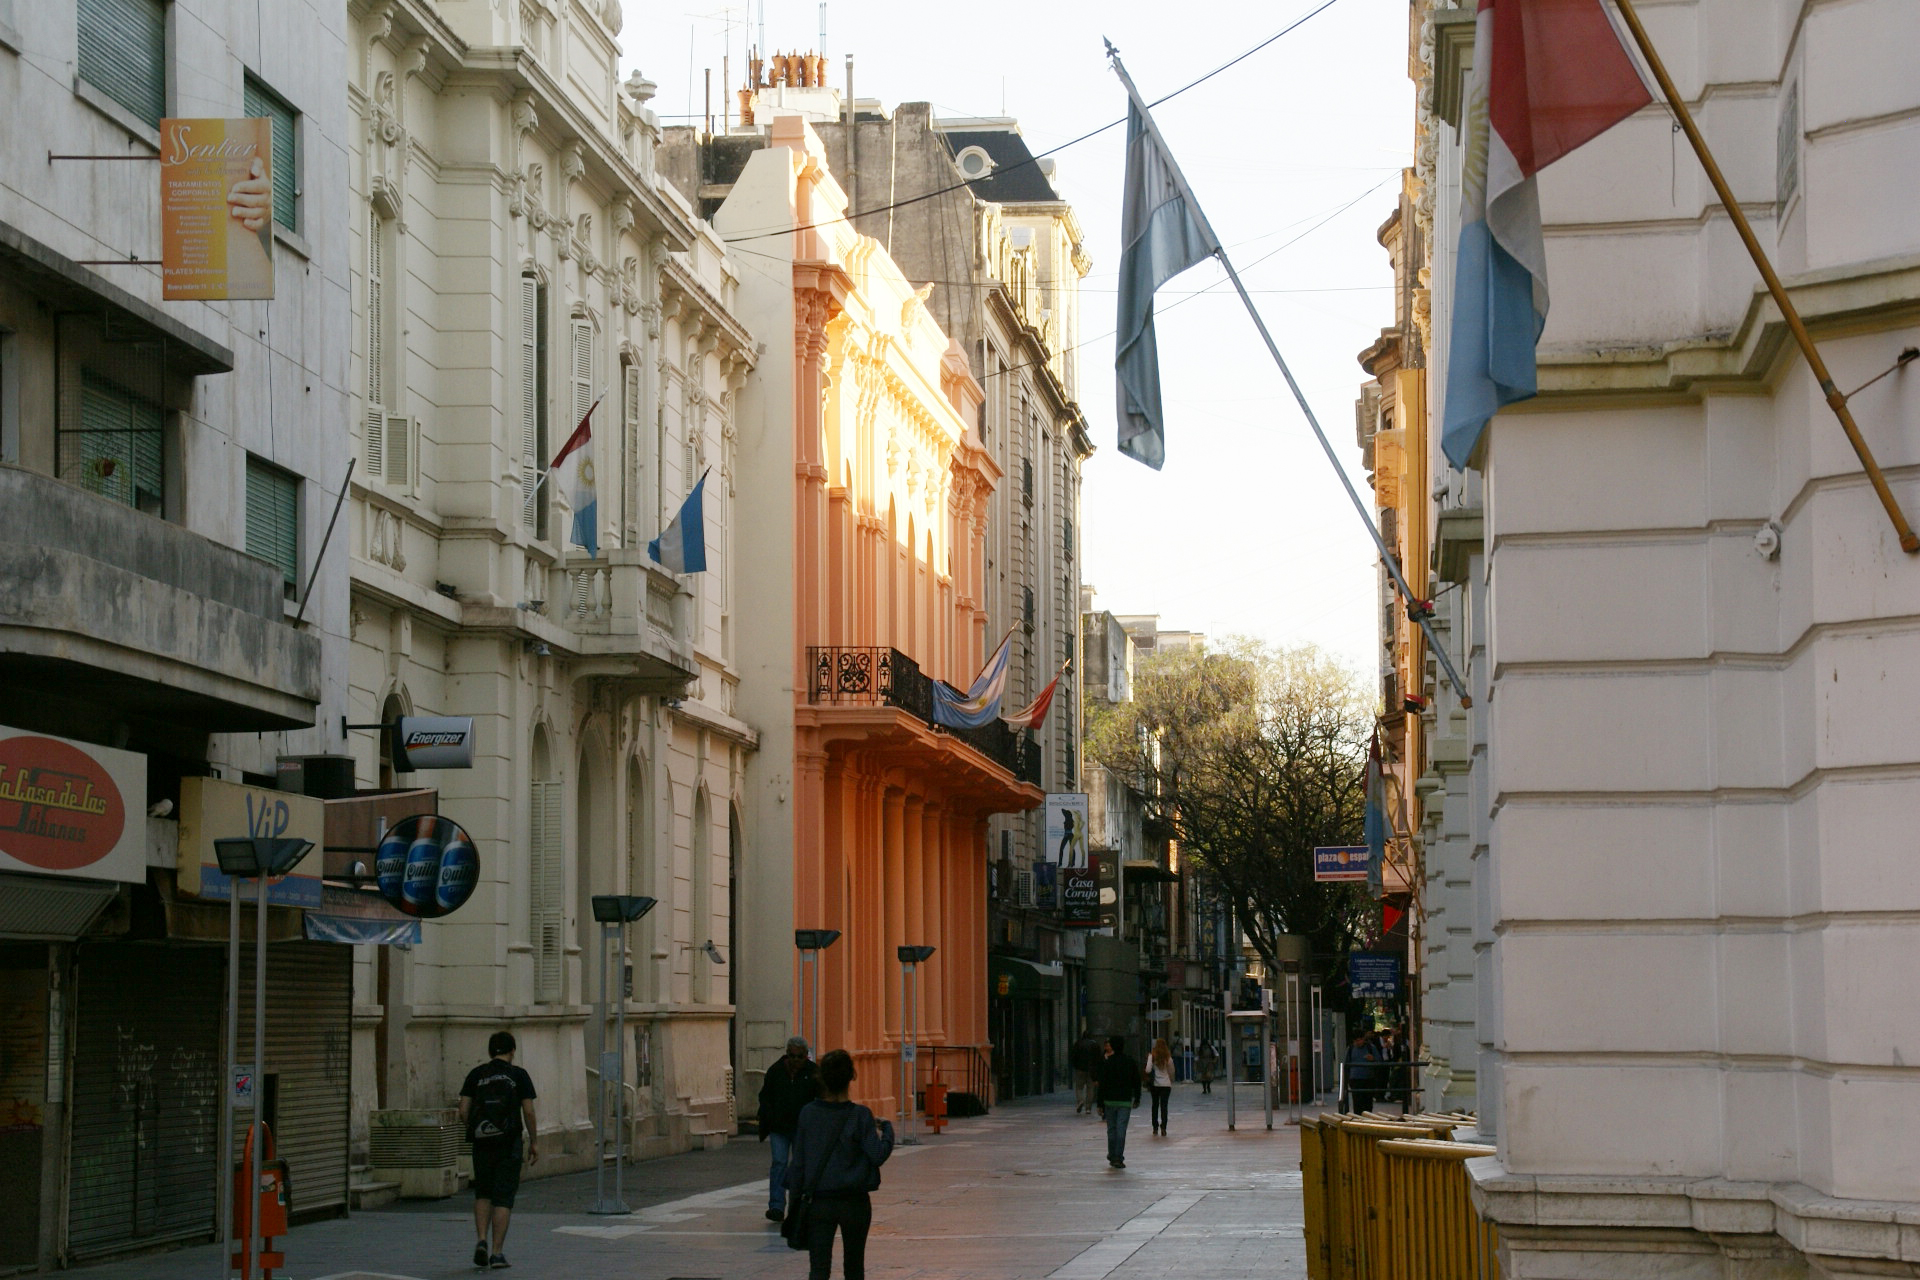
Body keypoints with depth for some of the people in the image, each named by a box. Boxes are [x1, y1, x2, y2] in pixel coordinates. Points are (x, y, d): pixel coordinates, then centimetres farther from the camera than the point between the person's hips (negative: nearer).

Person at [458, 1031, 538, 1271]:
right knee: (503, 1197, 3)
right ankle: (497, 1252, -1)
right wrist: (534, 1142, 4)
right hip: (509, 1143, -2)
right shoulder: (519, 1075, -1)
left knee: (482, 1194, 17)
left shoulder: (476, 1075, 4)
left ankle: (481, 1242, -2)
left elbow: (463, 1111, 0)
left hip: (482, 1142, 2)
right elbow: (528, 1112, -4)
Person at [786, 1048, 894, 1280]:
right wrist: (886, 1129, 4)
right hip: (854, 1201, -1)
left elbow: (798, 1160, 2)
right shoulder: (860, 1115, -10)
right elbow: (878, 1155, -13)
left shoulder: (808, 1113, -3)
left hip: (818, 1201, 1)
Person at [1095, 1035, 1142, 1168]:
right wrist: (1137, 1099, 21)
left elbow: (1102, 1084, -6)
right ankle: (1118, 1158, -9)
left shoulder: (1107, 1063, -5)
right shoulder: (1131, 1063, 2)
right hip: (1125, 1102, 0)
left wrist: (1100, 1104, -2)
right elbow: (1137, 1082, 9)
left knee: (1111, 1129, 12)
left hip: (1109, 1101, 0)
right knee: (1121, 1130, -2)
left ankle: (1112, 1156, 19)